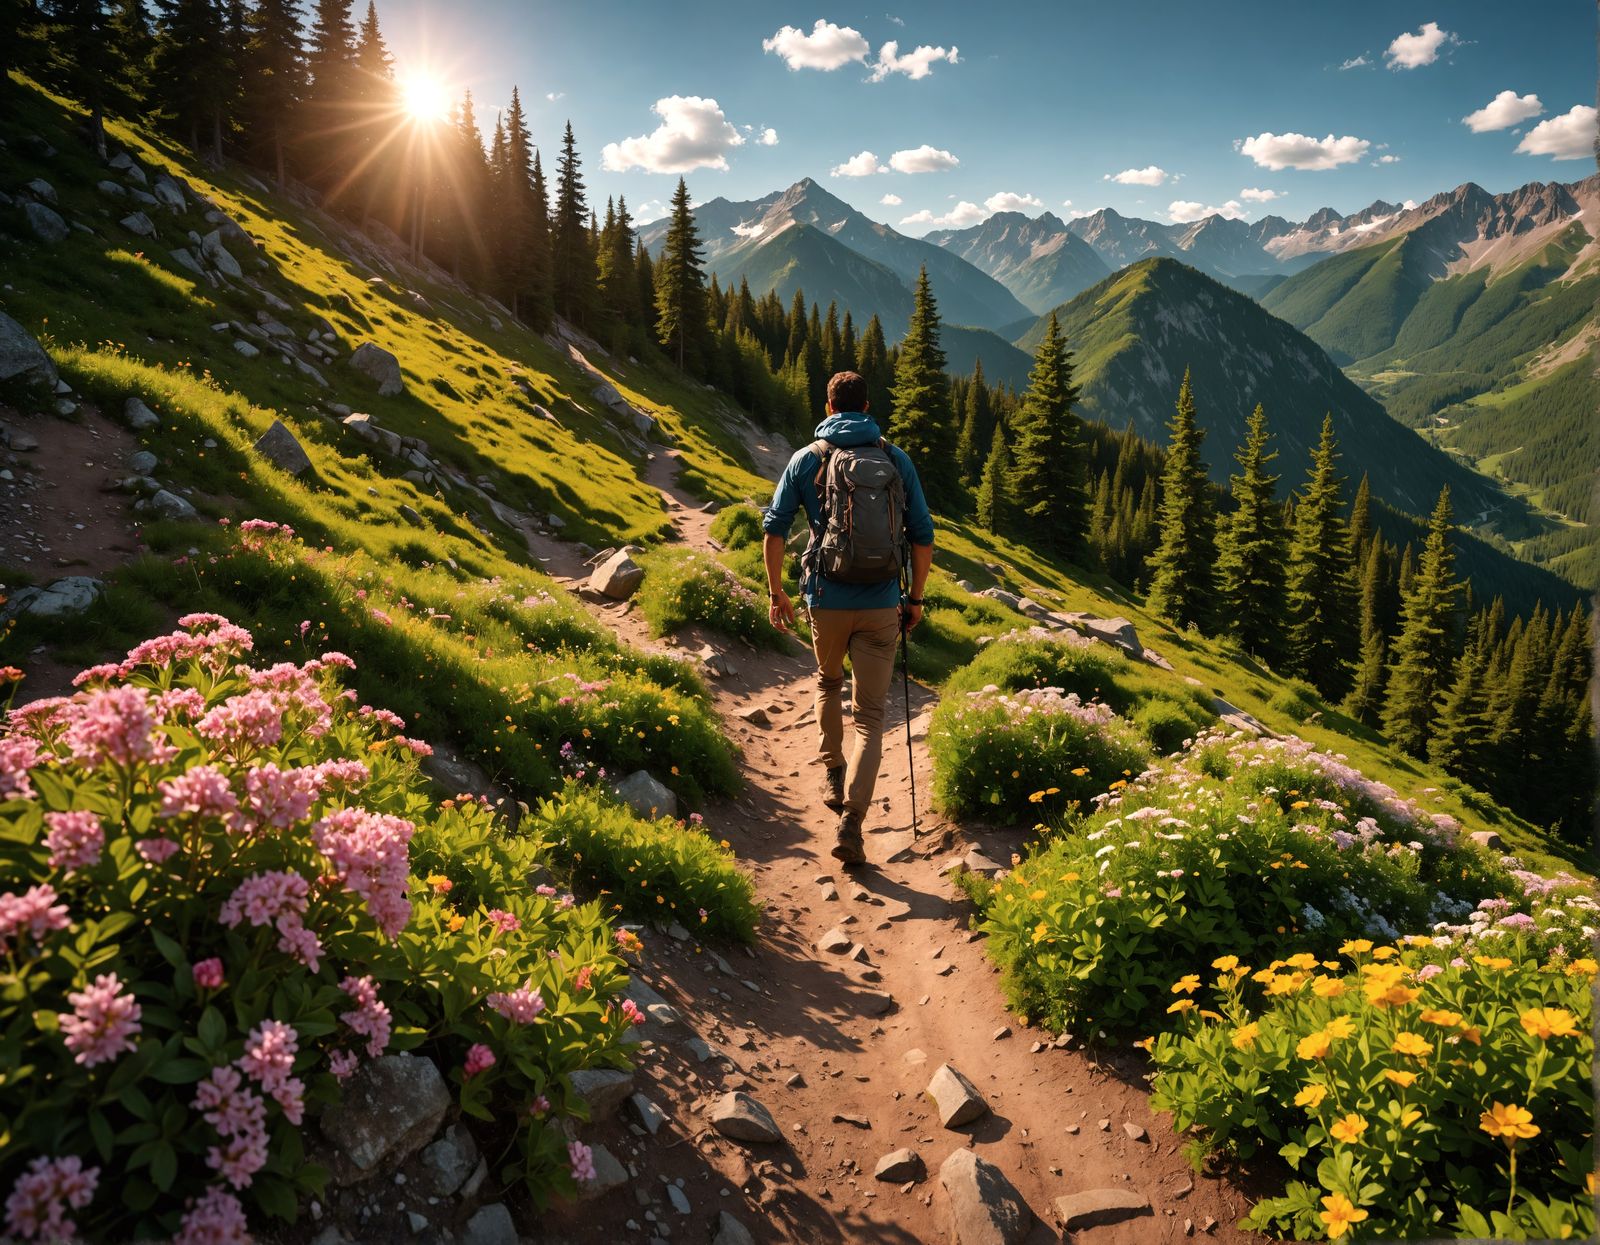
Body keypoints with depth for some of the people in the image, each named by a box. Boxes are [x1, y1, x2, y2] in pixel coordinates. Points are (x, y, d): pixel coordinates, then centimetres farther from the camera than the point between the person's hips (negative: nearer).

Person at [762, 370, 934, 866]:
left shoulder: (807, 459, 2)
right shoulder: (897, 460, 5)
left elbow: (774, 529, -2)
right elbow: (923, 535, 4)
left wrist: (775, 593, 6)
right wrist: (915, 597, 14)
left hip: (827, 601, 0)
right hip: (882, 605, 0)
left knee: (828, 681, 30)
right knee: (870, 716, 4)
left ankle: (831, 774, 32)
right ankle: (851, 819, -8)